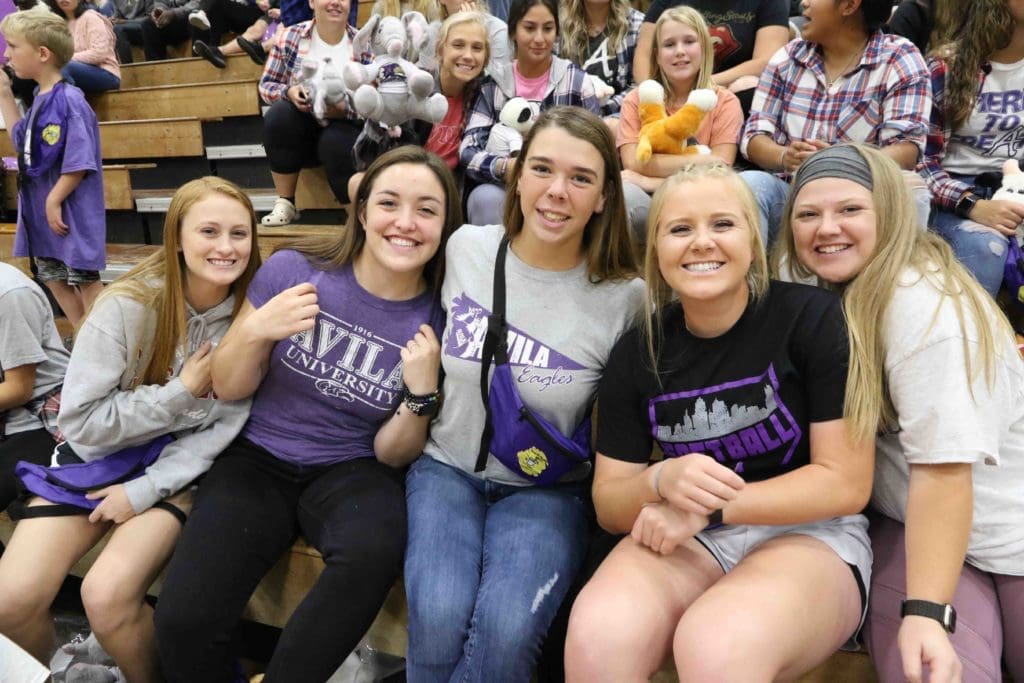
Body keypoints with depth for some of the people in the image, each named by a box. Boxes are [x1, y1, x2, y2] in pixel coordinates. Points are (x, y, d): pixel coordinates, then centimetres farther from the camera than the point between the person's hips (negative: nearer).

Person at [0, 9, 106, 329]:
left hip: (68, 210, -10)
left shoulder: (68, 100, -20)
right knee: (53, 278, 16)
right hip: (41, 209, 10)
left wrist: (54, 200, -18)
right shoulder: (40, 99, 8)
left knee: (84, 278, 2)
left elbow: (79, 162, -23)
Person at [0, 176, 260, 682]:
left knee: (107, 597, -24)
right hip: (97, 454, 1)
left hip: (178, 465, -1)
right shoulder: (128, 305, -17)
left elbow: (226, 425, -9)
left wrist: (146, 489, -16)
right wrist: (182, 391, -20)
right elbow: (81, 421, -15)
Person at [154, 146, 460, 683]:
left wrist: (422, 392, -18)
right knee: (182, 619, -24)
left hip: (350, 471, 1)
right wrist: (255, 331, -19)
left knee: (374, 550, -35)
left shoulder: (436, 324, -6)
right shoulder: (292, 270, -8)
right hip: (261, 458, 0)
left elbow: (391, 454, 0)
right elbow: (228, 388, 1)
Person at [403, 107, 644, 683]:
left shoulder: (625, 298, -11)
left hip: (546, 490, -1)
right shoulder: (466, 248, -5)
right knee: (440, 615, -26)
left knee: (506, 626, -28)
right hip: (447, 469, 2)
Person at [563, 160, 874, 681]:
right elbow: (608, 505, 4)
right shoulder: (636, 354, 1)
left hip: (809, 534, -2)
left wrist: (707, 508, -17)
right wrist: (662, 481, -20)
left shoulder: (813, 319, -9)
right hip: (687, 538, 3)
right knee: (597, 637, -29)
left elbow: (846, 483, -9)